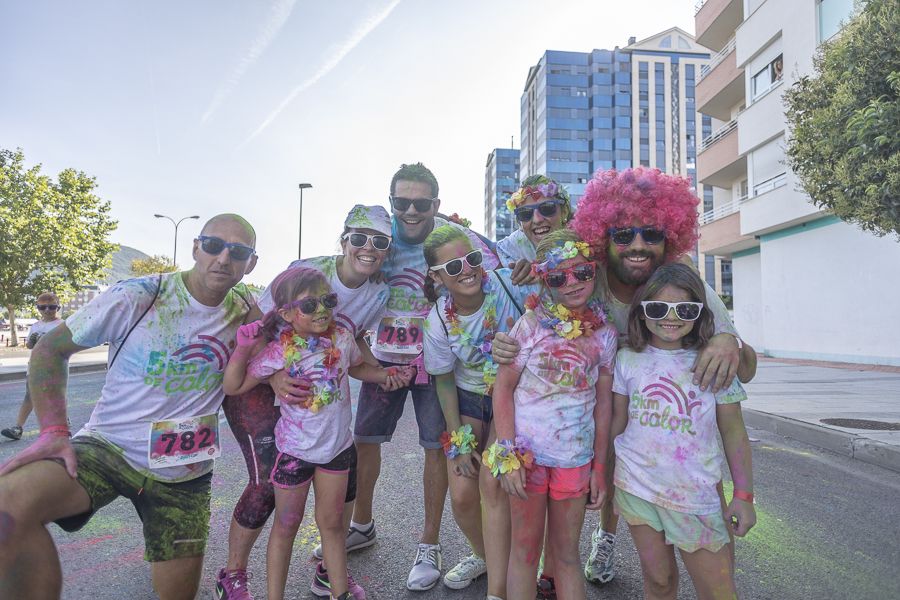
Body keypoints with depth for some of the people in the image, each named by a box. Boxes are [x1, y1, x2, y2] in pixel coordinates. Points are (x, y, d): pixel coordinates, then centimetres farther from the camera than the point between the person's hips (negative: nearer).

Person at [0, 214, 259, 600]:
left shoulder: (246, 312, -6)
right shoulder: (137, 296, -14)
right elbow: (49, 350, -5)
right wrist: (53, 431, -16)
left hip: (185, 472, 3)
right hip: (109, 447, -2)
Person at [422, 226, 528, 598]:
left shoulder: (507, 283, -24)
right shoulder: (438, 320, -17)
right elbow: (444, 382, -4)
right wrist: (458, 443, -4)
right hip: (469, 398, 2)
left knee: (492, 484, -15)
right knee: (462, 495, 3)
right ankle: (484, 555, 37)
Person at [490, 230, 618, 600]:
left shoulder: (605, 334, 0)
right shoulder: (531, 324, -9)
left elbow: (603, 403, 4)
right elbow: (503, 388, -8)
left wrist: (599, 467, 5)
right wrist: (509, 454, -13)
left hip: (576, 458, 2)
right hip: (527, 454, -2)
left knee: (566, 552, 17)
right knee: (525, 547, 12)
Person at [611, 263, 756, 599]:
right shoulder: (628, 359, -2)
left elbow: (733, 432, 1)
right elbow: (618, 421, 6)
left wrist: (744, 495, 1)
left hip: (695, 493, 0)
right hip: (636, 487, 1)